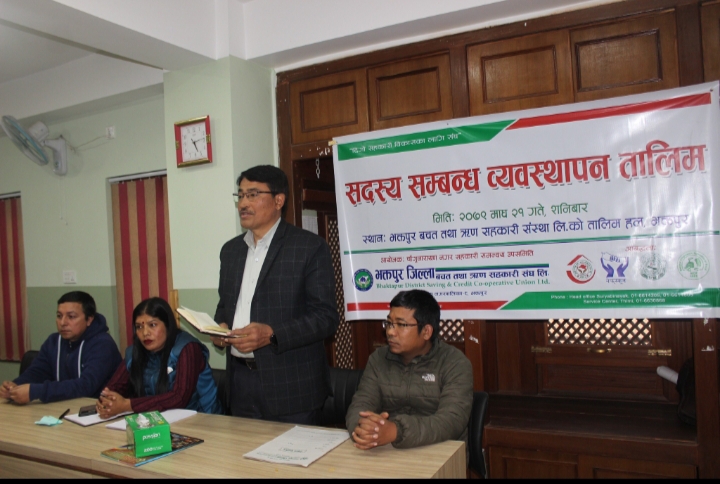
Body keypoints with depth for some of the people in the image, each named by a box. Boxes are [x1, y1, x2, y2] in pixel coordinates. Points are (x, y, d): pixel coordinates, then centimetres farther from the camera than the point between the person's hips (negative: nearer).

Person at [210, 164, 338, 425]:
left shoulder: (310, 247, -8)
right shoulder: (230, 250, 12)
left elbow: (326, 317, -12)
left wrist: (271, 334, -22)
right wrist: (220, 327, 0)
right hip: (241, 381, 6)